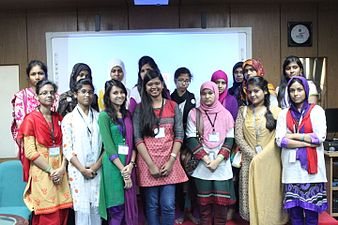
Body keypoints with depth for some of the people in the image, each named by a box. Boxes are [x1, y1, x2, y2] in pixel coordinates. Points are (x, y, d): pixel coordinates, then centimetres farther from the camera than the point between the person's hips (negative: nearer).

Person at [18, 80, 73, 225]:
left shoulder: (59, 118, 11)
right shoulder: (31, 119, -4)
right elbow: (30, 152, -9)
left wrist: (62, 168, -7)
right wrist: (50, 170, -12)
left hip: (60, 174, 5)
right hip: (42, 174, -4)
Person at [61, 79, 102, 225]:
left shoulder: (99, 117, 9)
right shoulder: (69, 118, 2)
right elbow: (67, 149, -3)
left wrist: (97, 165, -7)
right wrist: (82, 169, -9)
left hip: (97, 171, 2)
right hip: (78, 172, -2)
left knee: (96, 208, 6)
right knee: (81, 209, -1)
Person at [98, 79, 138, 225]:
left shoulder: (127, 115, 12)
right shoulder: (104, 116, -5)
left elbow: (132, 141, 8)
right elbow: (108, 146, -12)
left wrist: (131, 164, -8)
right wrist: (123, 170, -15)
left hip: (128, 166, 5)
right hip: (113, 166, -5)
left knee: (129, 206, 10)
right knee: (117, 209, -1)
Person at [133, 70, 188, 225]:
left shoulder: (173, 106, 7)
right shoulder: (139, 108, 4)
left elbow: (179, 136, 3)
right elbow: (138, 138, -3)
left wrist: (171, 161, -8)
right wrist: (151, 164, -11)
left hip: (169, 161, 1)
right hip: (148, 162, 0)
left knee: (168, 205, 0)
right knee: (152, 205, 7)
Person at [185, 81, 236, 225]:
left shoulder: (226, 114, 6)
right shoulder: (194, 113, 2)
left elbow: (229, 139, 3)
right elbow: (191, 139, -3)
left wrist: (217, 160, -9)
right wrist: (206, 159, -10)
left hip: (222, 165, 1)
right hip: (202, 165, -1)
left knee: (221, 202, 3)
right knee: (204, 203, 5)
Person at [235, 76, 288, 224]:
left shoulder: (275, 111, 1)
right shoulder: (243, 111, 6)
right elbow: (238, 137, 0)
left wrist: (261, 157, -11)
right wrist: (254, 155, -8)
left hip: (270, 163, -1)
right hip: (249, 161, 2)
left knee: (270, 196, 3)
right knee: (251, 196, 5)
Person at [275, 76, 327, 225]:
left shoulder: (316, 110, 3)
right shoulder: (284, 114, 9)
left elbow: (320, 137, -8)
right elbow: (280, 140, -3)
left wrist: (293, 136, -6)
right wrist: (308, 142, -9)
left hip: (311, 164, -2)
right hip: (291, 165, 2)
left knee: (311, 207, 0)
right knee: (293, 207, 4)